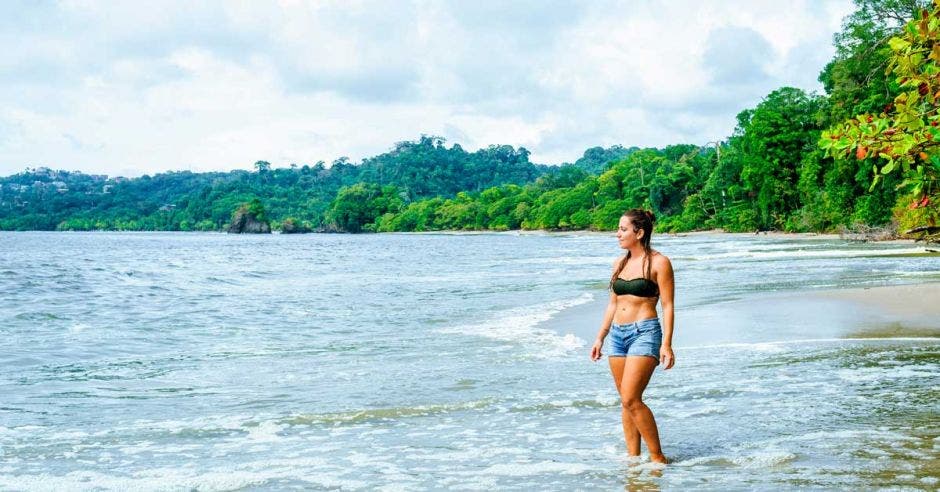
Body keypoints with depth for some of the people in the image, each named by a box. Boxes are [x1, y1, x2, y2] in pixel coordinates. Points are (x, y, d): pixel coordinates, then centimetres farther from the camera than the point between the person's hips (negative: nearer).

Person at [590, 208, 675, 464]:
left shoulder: (658, 262, -5)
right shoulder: (620, 263, 14)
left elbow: (667, 306, -8)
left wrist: (666, 344, -15)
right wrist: (600, 338, 17)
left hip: (645, 332, -7)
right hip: (618, 334, 7)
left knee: (631, 399, -15)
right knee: (626, 401, 7)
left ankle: (658, 457, -5)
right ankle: (633, 457, 14)